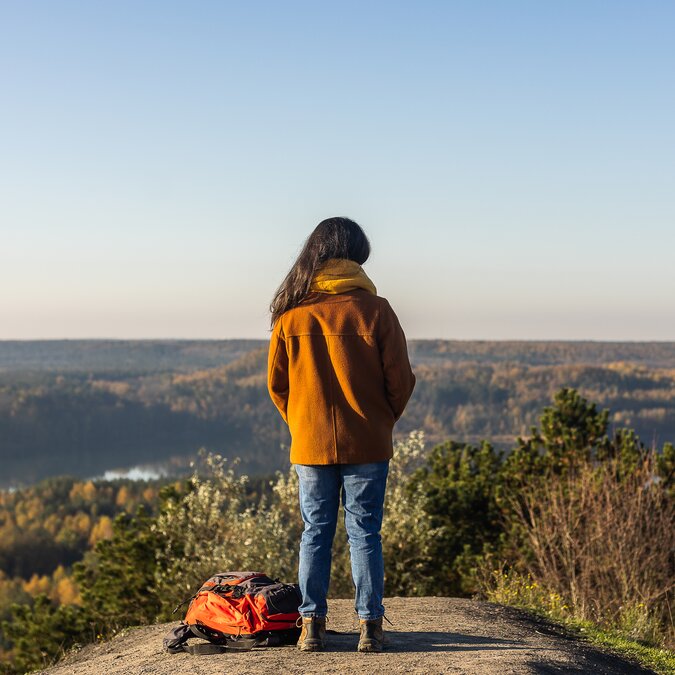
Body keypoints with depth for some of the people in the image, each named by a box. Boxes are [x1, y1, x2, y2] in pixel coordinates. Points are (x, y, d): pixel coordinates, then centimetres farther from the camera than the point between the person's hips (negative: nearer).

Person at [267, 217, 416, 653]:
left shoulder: (291, 314, -3)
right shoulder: (374, 310, -8)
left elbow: (276, 383, 4)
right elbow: (400, 380, -4)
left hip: (310, 444, 1)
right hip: (367, 445, -1)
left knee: (316, 532, 10)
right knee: (365, 533, 6)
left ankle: (312, 624, 11)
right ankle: (370, 626, 8)